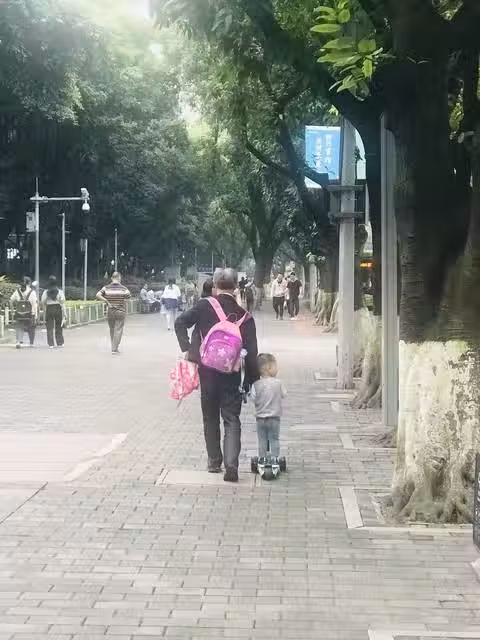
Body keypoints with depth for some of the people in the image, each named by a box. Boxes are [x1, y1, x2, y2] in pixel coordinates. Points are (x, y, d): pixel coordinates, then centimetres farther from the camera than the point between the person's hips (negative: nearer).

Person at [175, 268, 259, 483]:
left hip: (207, 370, 0)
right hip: (232, 374, 0)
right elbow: (251, 352, -3)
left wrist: (187, 350, -6)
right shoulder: (244, 316, -2)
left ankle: (214, 462, 23)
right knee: (232, 420, 3)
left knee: (210, 418, 16)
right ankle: (231, 464, -13)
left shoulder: (205, 306, -4)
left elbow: (180, 323, -12)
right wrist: (250, 381, 3)